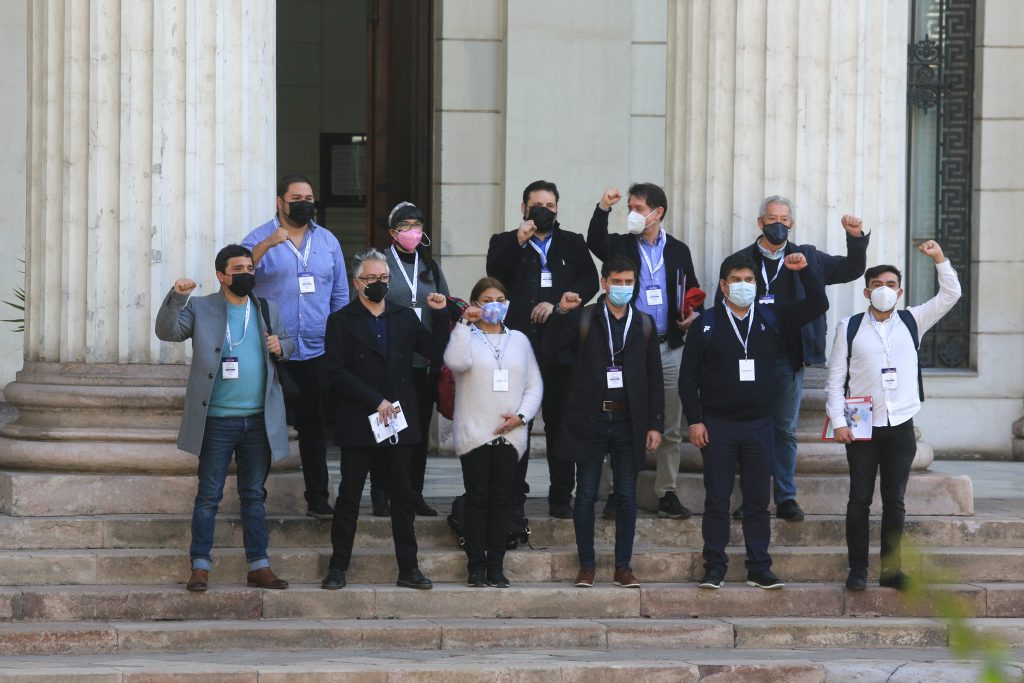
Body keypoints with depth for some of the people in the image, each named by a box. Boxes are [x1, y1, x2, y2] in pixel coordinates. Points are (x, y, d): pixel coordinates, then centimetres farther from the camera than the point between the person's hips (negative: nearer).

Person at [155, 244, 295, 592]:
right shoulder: (200, 309, -1)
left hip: (259, 420, 4)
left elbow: (288, 341, 24)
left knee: (254, 495, 10)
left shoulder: (267, 309, 11)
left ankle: (259, 567, 14)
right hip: (217, 420, -4)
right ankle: (200, 567, 5)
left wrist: (281, 346, 0)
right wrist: (176, 298, -27)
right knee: (209, 495, 1)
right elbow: (167, 331, -12)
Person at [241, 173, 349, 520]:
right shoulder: (260, 238, 0)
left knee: (315, 427, 7)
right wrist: (267, 245, -30)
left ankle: (318, 499, 14)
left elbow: (340, 294, 16)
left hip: (316, 352, 3)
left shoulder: (327, 241, 13)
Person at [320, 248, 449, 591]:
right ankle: (338, 567, 7)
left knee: (402, 497, 6)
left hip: (399, 421, 3)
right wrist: (376, 401, -12)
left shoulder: (405, 318, 12)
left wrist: (440, 315, -4)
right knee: (349, 497, 1)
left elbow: (437, 354, 8)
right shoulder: (341, 321, 1)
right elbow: (336, 373, -7)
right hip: (358, 423, -3)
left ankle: (409, 568, 10)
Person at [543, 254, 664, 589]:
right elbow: (551, 351, -9)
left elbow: (654, 379, 9)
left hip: (628, 421, 2)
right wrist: (560, 313, -21)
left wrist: (655, 424, 3)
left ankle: (623, 566, 11)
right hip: (589, 420, -2)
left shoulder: (644, 324, 8)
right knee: (586, 495, 2)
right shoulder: (582, 319, 2)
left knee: (627, 496, 4)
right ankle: (586, 565, 10)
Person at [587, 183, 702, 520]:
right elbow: (595, 242, -17)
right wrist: (603, 208, -31)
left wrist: (695, 314, -3)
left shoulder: (678, 251, 10)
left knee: (671, 427, 4)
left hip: (668, 348, 2)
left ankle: (667, 493, 10)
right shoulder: (621, 245, 5)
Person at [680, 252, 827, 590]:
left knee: (758, 501, 6)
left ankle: (759, 569, 11)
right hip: (717, 426, -2)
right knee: (717, 501, 1)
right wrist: (694, 421, -6)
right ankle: (714, 568, 6)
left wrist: (804, 270, -8)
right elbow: (688, 376, 0)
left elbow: (817, 305, 5)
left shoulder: (772, 318, 6)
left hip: (759, 425, 2)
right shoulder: (706, 324, 0)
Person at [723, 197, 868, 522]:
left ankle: (786, 498, 9)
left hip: (789, 360, 1)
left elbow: (851, 270, 14)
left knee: (785, 430, 4)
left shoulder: (806, 258, 10)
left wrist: (856, 238, -4)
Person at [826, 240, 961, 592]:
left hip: (901, 427, 2)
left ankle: (891, 570, 10)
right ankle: (858, 569, 4)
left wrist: (940, 259, -7)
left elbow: (950, 295, 4)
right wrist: (838, 422, -7)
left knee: (895, 501, 5)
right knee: (860, 499, 0)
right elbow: (836, 378, 2)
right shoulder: (850, 328, 3)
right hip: (862, 428, -2)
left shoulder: (911, 322, 9)